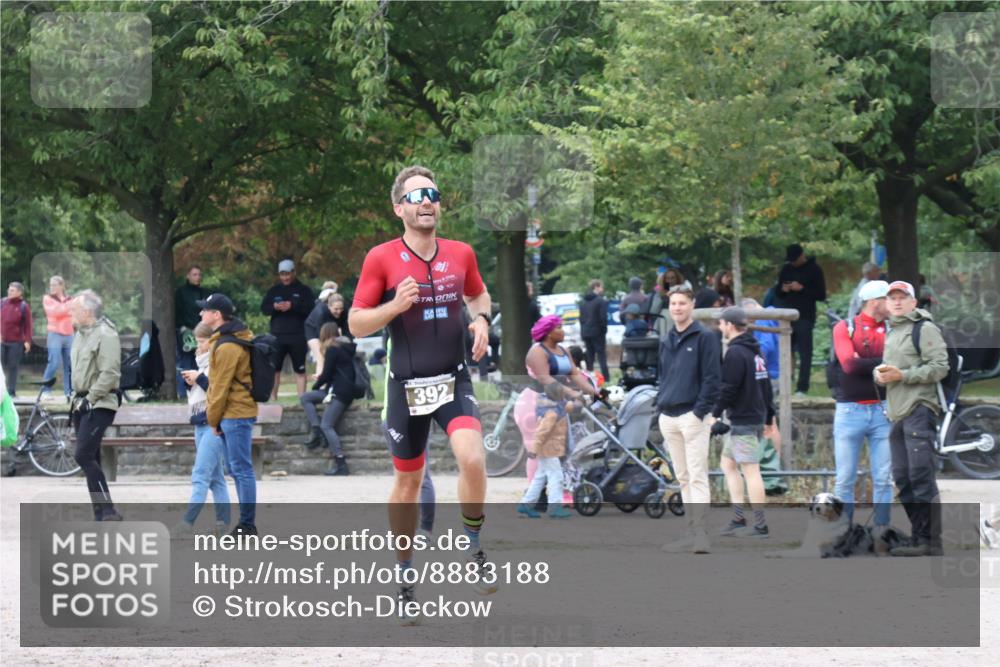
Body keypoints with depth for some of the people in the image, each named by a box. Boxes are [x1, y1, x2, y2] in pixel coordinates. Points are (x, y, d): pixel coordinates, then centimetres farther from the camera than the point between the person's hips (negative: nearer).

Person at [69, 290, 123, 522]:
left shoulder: (106, 335, -15)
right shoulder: (81, 334, 15)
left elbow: (110, 373, -21)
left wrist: (91, 399, -20)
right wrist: (76, 398, 17)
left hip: (99, 405, -10)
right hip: (82, 404, 10)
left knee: (84, 455, -17)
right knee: (89, 459, 10)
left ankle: (108, 510, -15)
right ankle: (101, 515, 15)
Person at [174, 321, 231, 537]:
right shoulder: (201, 361, 15)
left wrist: (199, 379, -17)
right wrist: (189, 382, 2)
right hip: (201, 424, 9)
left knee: (200, 474, -13)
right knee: (215, 477, 9)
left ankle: (188, 522, -18)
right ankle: (224, 523, 10)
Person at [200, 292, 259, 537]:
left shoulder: (227, 347, -17)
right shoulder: (238, 337, 15)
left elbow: (221, 386, -16)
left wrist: (213, 419, -7)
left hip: (235, 415, -10)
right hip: (233, 414, 10)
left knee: (242, 470, -7)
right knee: (237, 469, 13)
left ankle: (247, 525, -6)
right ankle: (246, 523, 18)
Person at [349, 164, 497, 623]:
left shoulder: (460, 254, 3)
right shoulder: (382, 258, -6)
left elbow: (478, 295, 22)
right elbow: (356, 324, -4)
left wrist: (482, 319, 0)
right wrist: (395, 305, -21)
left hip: (454, 379, 1)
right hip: (407, 384, -1)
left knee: (473, 459, -23)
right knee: (408, 482, 8)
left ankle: (475, 551, 0)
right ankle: (406, 581, 23)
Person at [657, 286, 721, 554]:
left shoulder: (705, 338, -4)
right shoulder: (665, 341, 17)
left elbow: (712, 378, -9)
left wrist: (700, 411, -16)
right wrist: (660, 403, 11)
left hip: (693, 416, -7)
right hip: (668, 418, 7)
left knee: (697, 476, -12)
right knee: (683, 478, 9)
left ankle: (701, 533, -17)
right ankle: (692, 533, 11)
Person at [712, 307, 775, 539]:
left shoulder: (735, 353, -15)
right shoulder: (755, 351, 15)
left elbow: (728, 388, -19)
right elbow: (766, 386, 20)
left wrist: (715, 413, -11)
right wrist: (769, 415, 25)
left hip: (743, 420, -10)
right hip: (757, 417, 10)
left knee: (750, 471, -8)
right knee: (728, 463, 16)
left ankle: (760, 526, -8)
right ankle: (738, 519, 14)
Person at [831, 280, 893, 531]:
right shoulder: (844, 328, 0)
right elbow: (849, 365, -14)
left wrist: (865, 364, -14)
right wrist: (881, 364, -10)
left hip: (882, 411, 2)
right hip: (849, 412, -2)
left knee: (884, 479, 2)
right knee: (845, 480, 1)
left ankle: (882, 529, 7)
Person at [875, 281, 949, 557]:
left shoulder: (924, 328, -4)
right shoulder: (891, 334, 23)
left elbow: (939, 367, -13)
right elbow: (886, 368, 30)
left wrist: (901, 375, -18)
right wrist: (880, 374, 5)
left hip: (919, 411, -9)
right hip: (897, 414, 9)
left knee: (921, 476, -13)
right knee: (903, 480, 9)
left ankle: (931, 542, -13)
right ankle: (918, 539, 15)